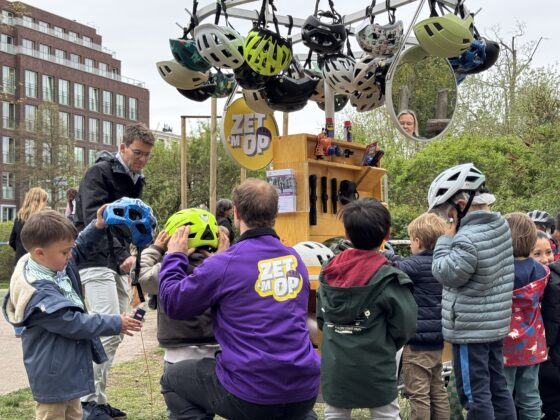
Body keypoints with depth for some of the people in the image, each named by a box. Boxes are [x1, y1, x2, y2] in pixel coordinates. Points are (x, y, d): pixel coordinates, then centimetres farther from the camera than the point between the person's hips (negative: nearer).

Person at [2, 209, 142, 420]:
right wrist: (115, 324, -19)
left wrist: (98, 226, -1)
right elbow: (74, 324, -27)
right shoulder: (39, 292, -30)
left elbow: (80, 249, 17)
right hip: (53, 375, -10)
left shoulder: (52, 263, -1)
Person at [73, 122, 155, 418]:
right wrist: (123, 256, -30)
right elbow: (94, 219, -22)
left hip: (118, 263, 8)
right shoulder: (99, 173, -11)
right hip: (95, 260, -8)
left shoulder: (135, 180, 14)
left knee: (114, 333, 9)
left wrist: (129, 255, 3)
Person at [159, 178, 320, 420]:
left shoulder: (224, 264, -13)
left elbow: (173, 304, 0)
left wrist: (174, 256, 15)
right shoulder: (295, 259, 5)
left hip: (250, 396, -5)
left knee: (171, 380, 19)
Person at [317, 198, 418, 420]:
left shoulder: (328, 272, -2)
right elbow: (405, 327, -10)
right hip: (375, 372, -4)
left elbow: (321, 319, 6)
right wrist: (384, 348, 9)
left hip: (334, 370, 4)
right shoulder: (388, 279, -16)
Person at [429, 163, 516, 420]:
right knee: (497, 386, 17)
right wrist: (454, 237, 5)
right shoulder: (500, 225, 4)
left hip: (470, 329, -9)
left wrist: (447, 238, -7)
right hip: (495, 324, 9)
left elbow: (445, 274, -13)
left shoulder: (468, 238, -25)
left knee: (474, 393, 1)